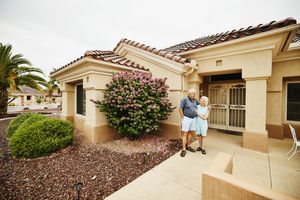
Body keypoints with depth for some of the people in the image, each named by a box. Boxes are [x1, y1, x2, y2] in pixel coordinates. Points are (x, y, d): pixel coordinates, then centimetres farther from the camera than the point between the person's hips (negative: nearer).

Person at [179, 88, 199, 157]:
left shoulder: (195, 100, 7)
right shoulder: (184, 99, -13)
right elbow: (180, 109, -14)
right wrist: (183, 118, -15)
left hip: (193, 119, 6)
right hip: (186, 118, -6)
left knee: (190, 132, 13)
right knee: (185, 133, -5)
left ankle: (188, 146, 26)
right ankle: (184, 149, 2)